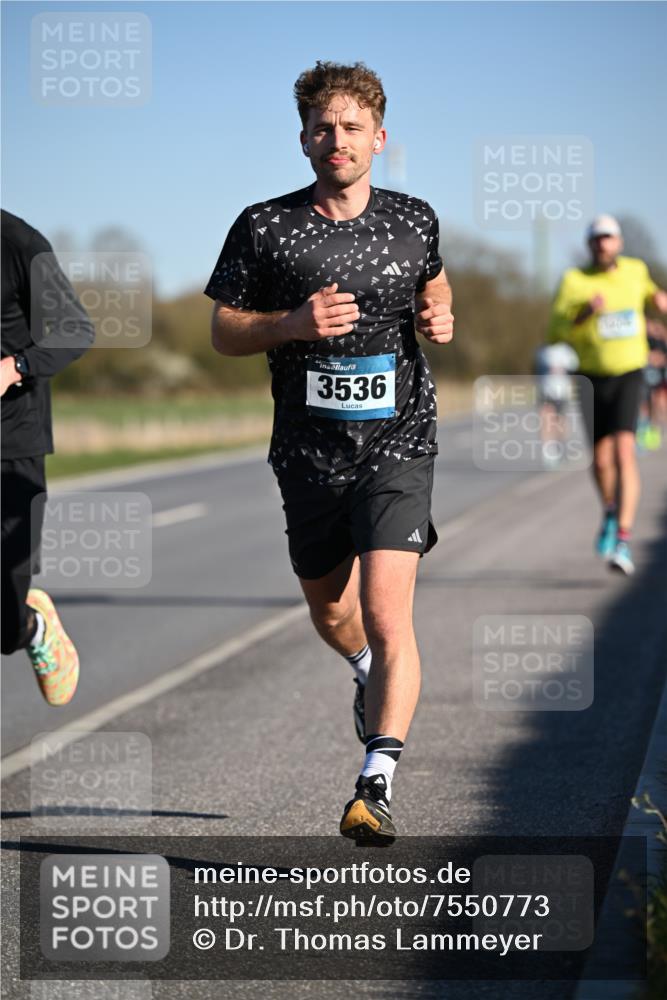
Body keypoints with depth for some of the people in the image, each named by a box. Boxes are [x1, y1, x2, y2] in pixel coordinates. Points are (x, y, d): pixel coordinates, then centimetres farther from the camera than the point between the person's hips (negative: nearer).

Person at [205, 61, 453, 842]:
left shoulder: (414, 220, 3)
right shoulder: (264, 227, -3)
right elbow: (223, 331, 2)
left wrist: (439, 317, 1)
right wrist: (293, 324, -16)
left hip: (397, 447, -2)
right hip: (310, 452, 2)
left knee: (386, 616, -17)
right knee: (329, 612, 19)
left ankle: (375, 788, -18)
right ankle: (369, 673, 55)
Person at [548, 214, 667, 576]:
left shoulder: (634, 269, 2)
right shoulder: (574, 280, -7)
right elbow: (557, 331, -14)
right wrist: (584, 313, -30)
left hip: (629, 375, 0)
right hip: (592, 379, 0)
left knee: (624, 451, -19)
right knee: (601, 459, 8)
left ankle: (622, 542, -23)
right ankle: (610, 514, 42)